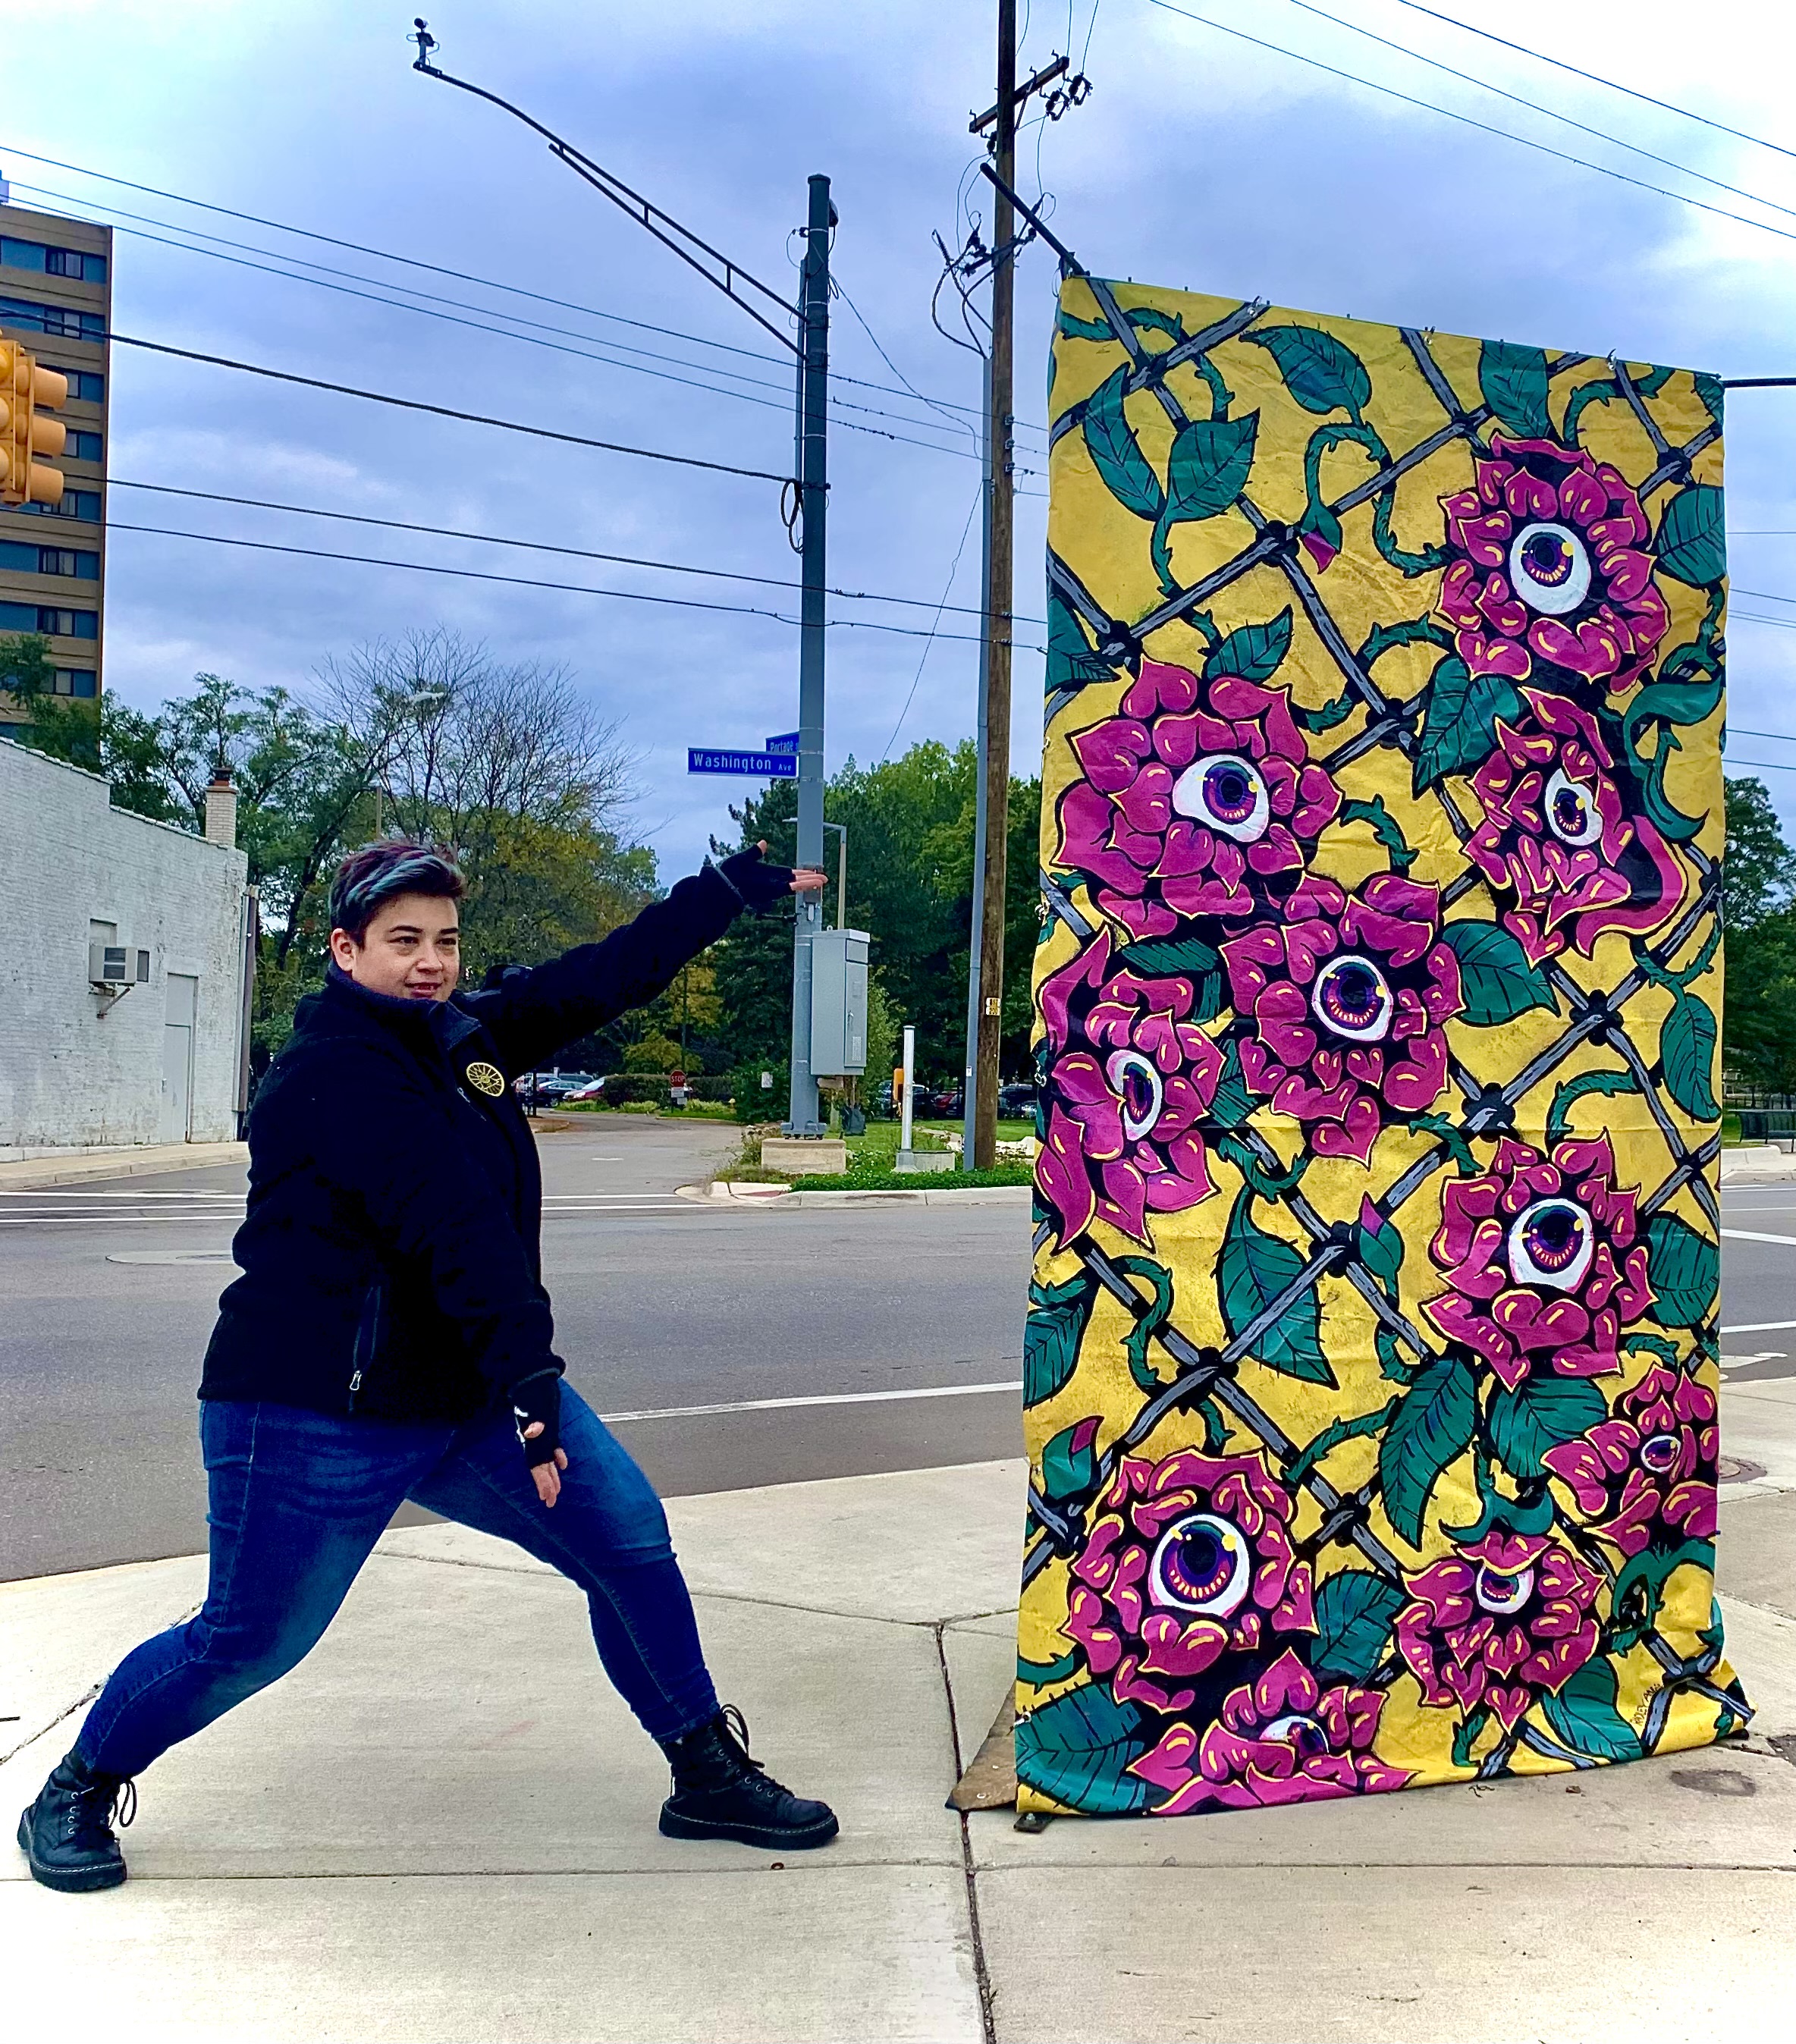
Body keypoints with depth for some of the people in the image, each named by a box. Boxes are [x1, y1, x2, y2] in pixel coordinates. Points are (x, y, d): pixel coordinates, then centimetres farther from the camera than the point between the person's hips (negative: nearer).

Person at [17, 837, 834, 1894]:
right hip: (316, 1411, -8)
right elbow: (454, 1229, -27)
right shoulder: (334, 1072, -19)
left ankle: (709, 1773, 14)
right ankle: (78, 1790, 30)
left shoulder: (463, 1034, 8)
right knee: (249, 1641, 2)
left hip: (471, 1390, 8)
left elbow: (601, 979, 11)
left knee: (631, 1539, 1)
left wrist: (735, 888, 11)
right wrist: (529, 1386, -34)